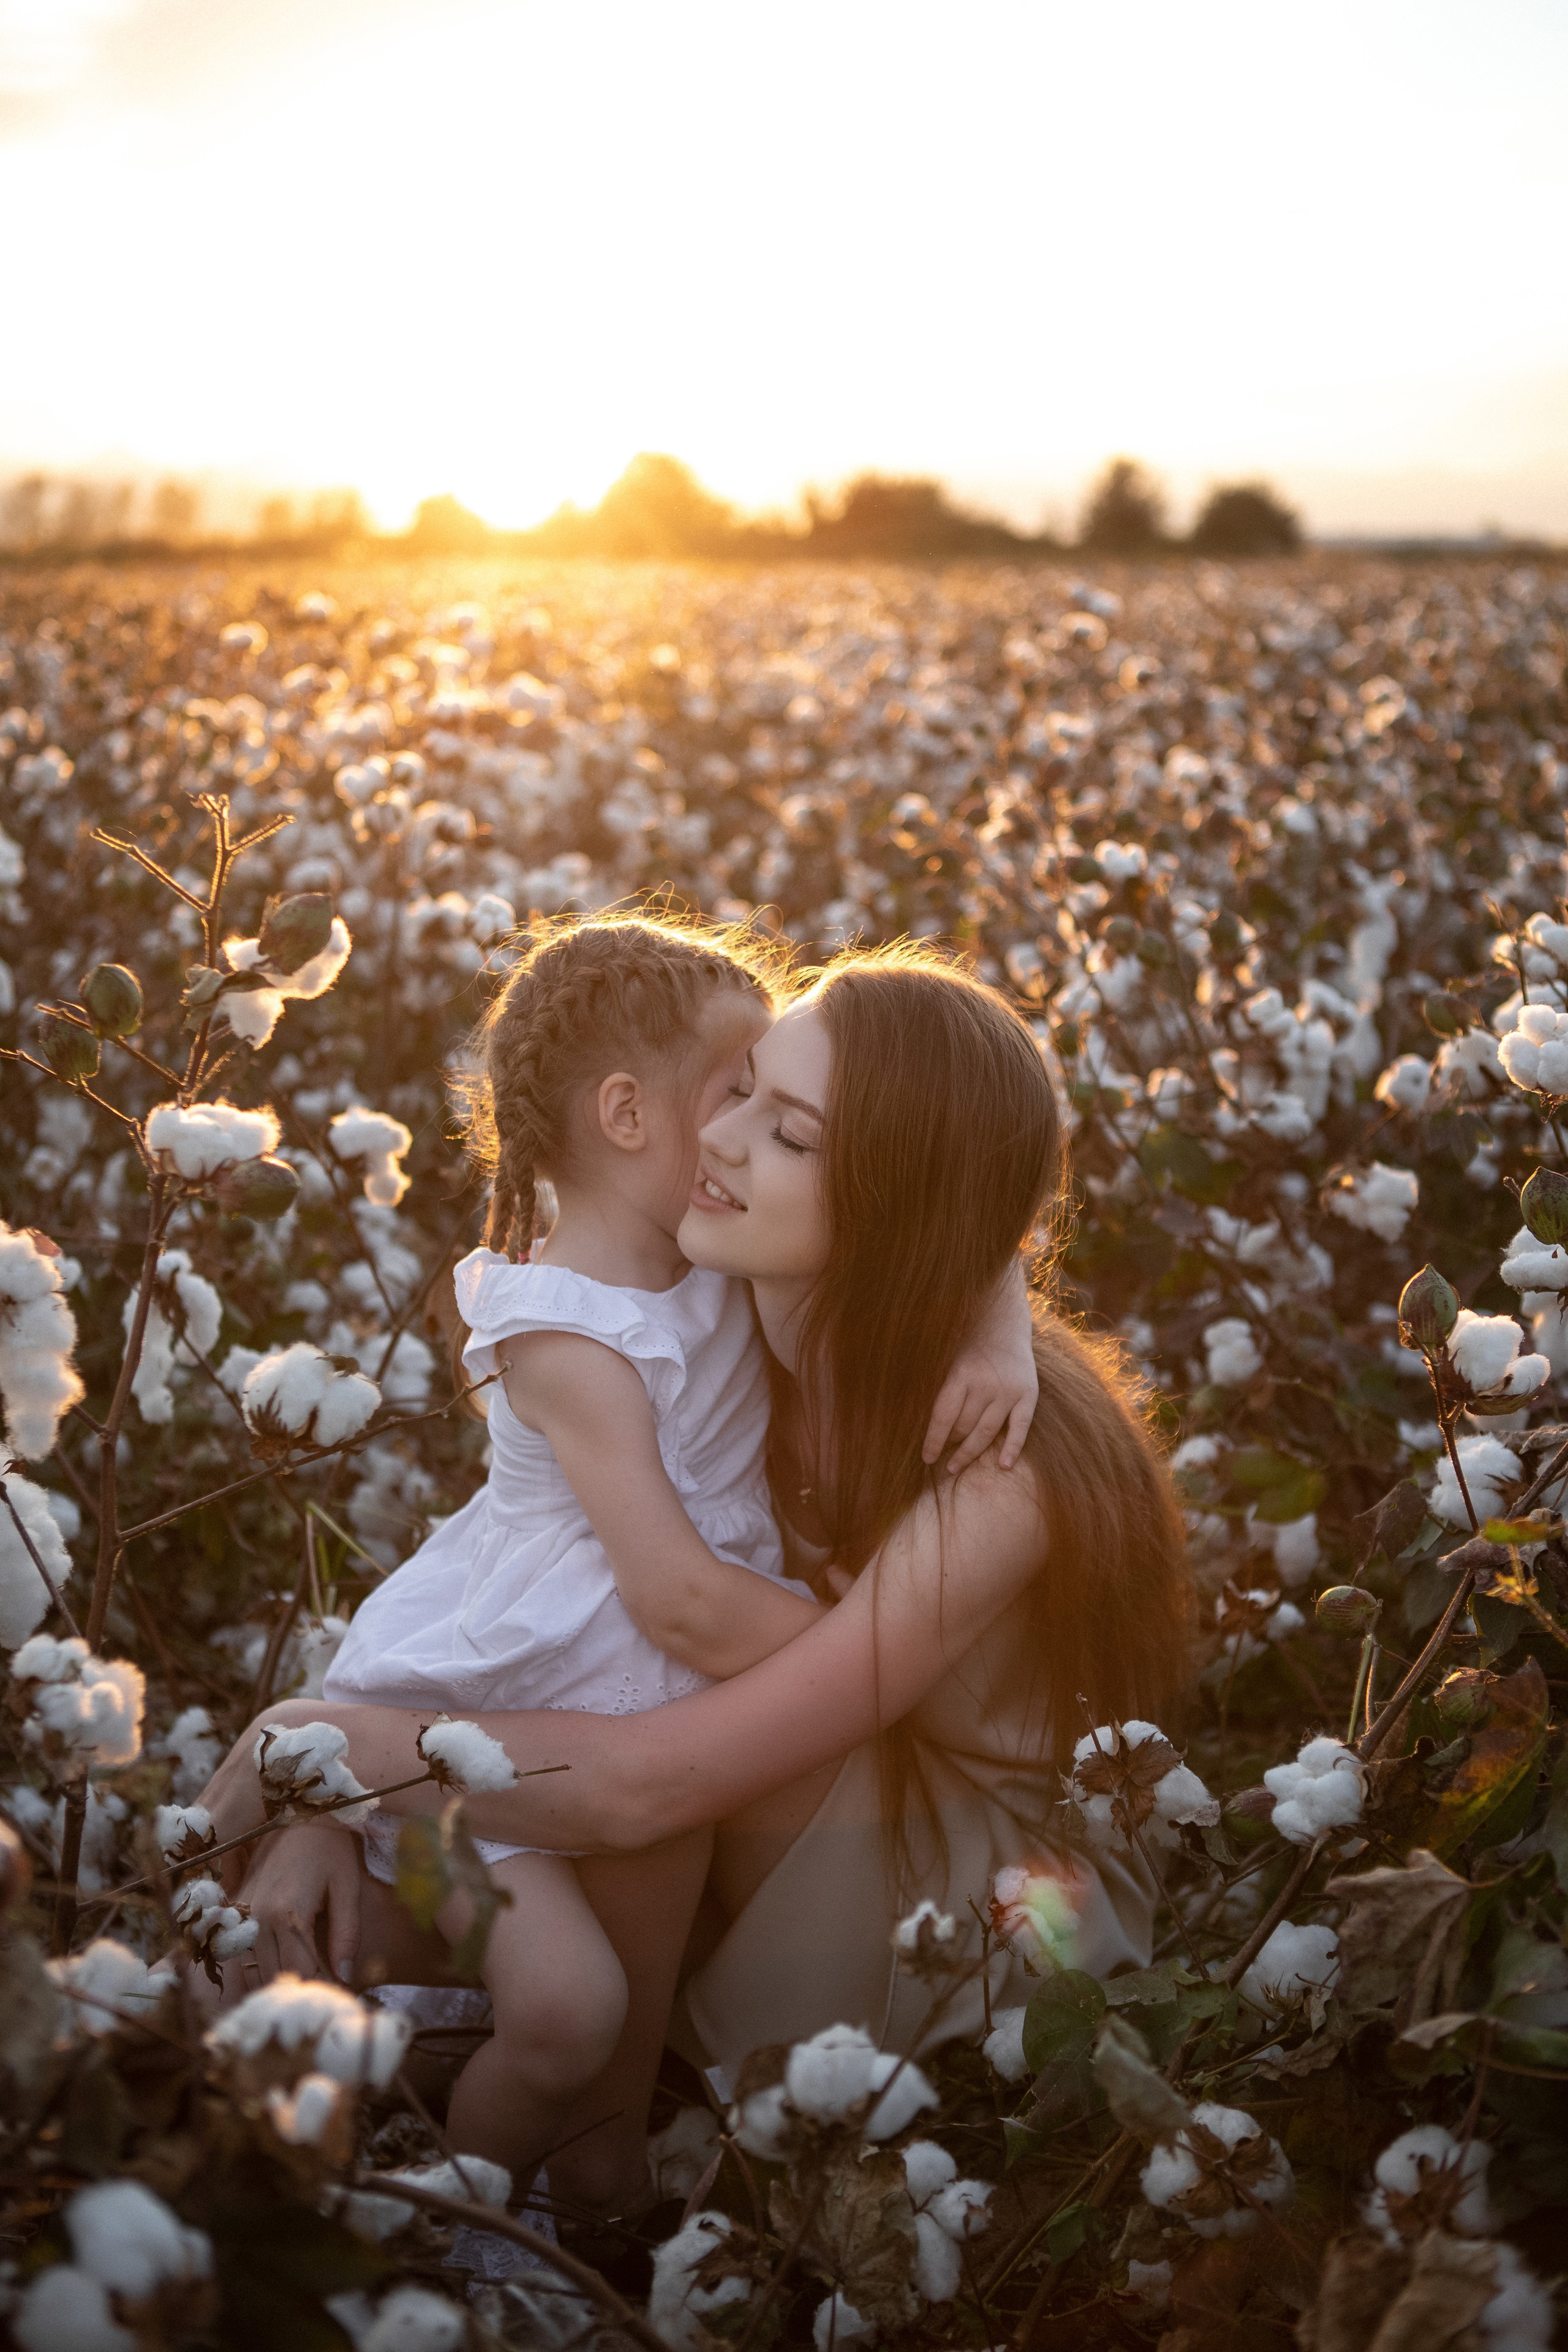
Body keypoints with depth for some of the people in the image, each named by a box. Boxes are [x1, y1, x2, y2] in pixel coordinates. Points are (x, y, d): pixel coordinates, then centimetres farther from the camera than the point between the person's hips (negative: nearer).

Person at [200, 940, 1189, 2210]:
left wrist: (312, 1744, -25)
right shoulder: (738, 1345, -15)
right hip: (807, 1848, 5)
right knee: (353, 1920, -9)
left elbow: (641, 1785, -36)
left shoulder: (996, 1478, -34)